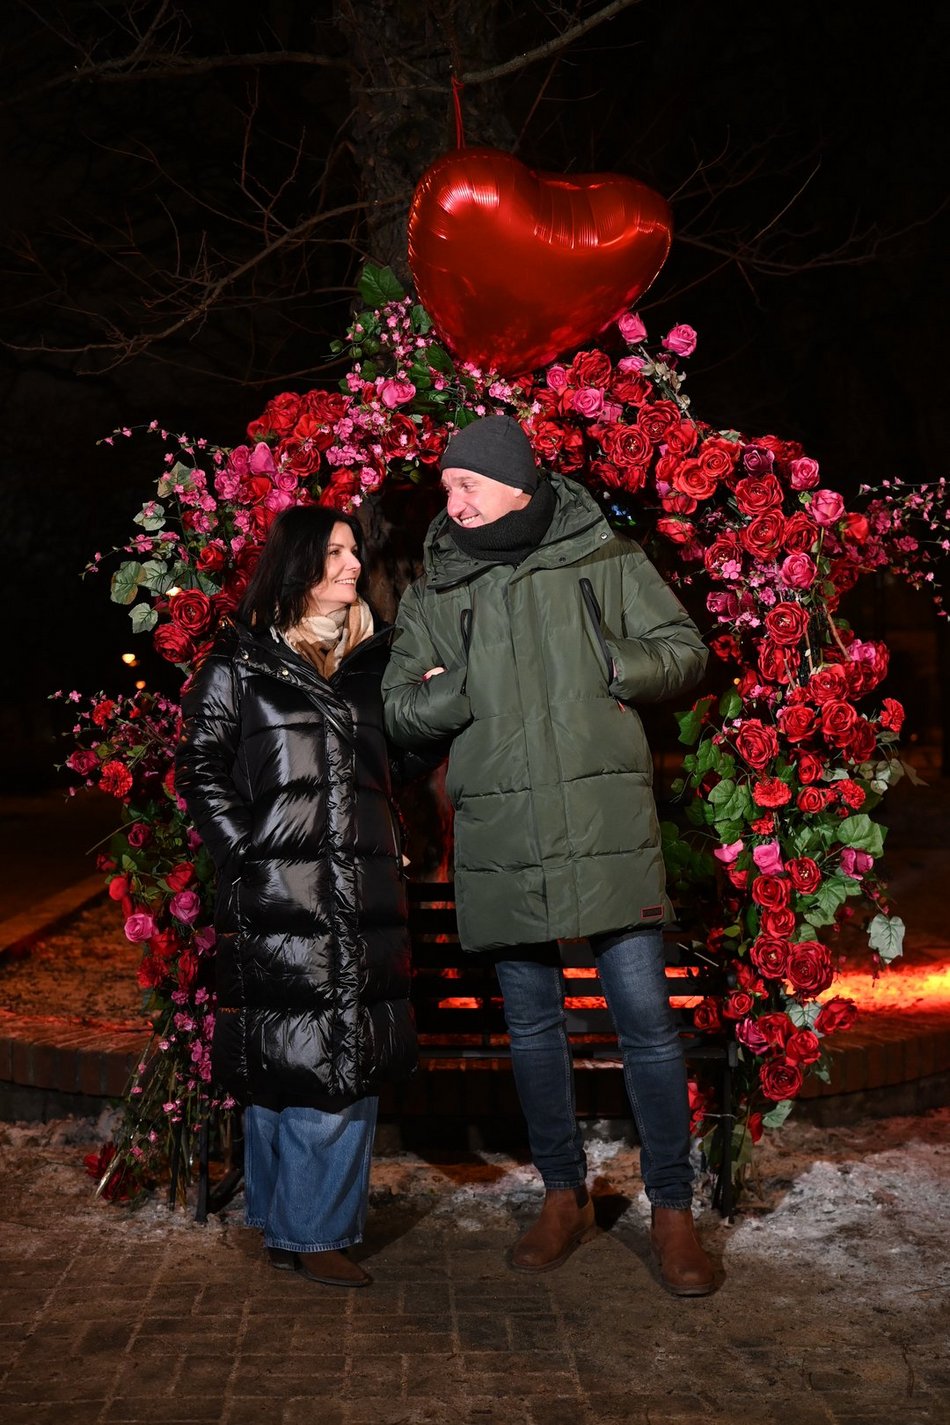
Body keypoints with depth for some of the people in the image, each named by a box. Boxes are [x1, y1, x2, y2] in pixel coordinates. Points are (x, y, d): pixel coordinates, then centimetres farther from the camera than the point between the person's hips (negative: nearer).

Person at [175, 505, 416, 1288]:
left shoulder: (373, 658, 16)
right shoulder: (241, 662, 2)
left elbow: (407, 759, 20)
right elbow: (200, 768, 0)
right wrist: (248, 853, -7)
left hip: (365, 895, 5)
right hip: (277, 894, -5)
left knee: (352, 1063, 6)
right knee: (287, 1058, -2)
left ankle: (312, 1225, 19)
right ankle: (303, 1230, 10)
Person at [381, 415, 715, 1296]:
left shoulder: (605, 561, 4)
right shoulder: (432, 594, 9)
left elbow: (686, 654, 8)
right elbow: (397, 713, 8)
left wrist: (608, 663, -10)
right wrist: (459, 688, -12)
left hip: (607, 830, -2)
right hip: (498, 842, 3)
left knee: (644, 1016, -2)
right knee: (531, 1022, 12)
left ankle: (673, 1210, 14)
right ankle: (564, 1197, 29)